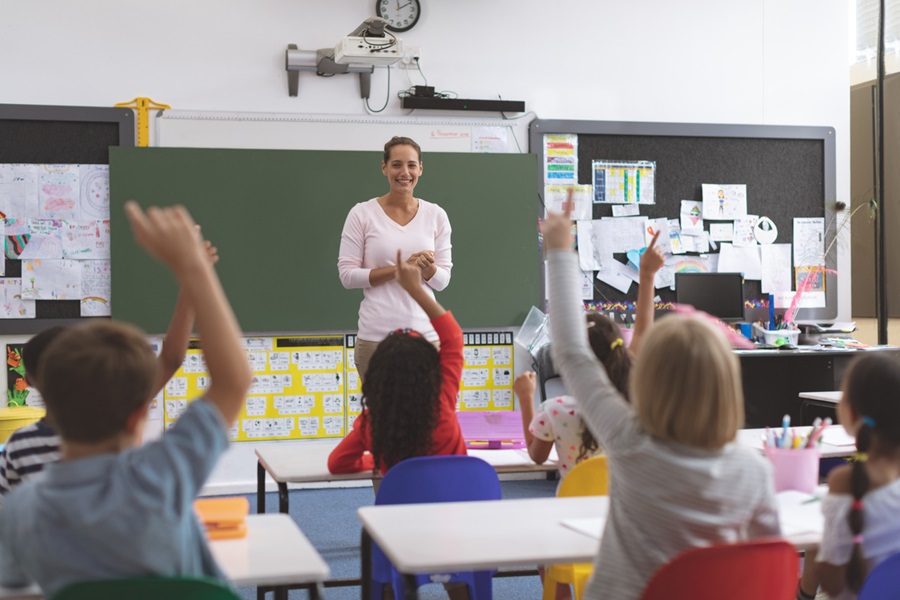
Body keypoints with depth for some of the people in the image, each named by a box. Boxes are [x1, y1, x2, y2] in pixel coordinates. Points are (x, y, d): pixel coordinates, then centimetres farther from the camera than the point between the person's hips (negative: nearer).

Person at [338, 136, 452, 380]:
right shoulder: (362, 214, -1)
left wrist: (428, 268, -15)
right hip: (376, 335, -2)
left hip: (425, 332, 2)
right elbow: (347, 275, -4)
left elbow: (443, 280, 8)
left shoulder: (436, 215, 7)